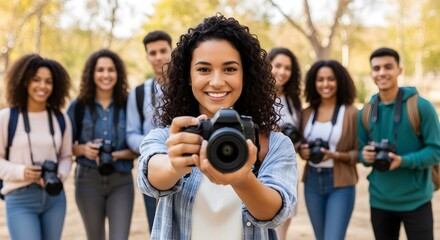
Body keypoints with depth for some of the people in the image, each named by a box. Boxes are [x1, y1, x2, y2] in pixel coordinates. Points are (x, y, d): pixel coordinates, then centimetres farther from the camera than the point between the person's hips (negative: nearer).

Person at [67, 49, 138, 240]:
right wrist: (83, 149, -16)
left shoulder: (128, 106, -2)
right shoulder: (78, 107, -1)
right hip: (88, 180, 1)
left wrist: (121, 154, -17)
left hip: (121, 181, -1)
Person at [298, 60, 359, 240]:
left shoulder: (351, 113, -7)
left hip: (340, 184, -5)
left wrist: (337, 155, -20)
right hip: (312, 182, 5)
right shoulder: (307, 113, 6)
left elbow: (359, 152, -5)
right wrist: (302, 151, -5)